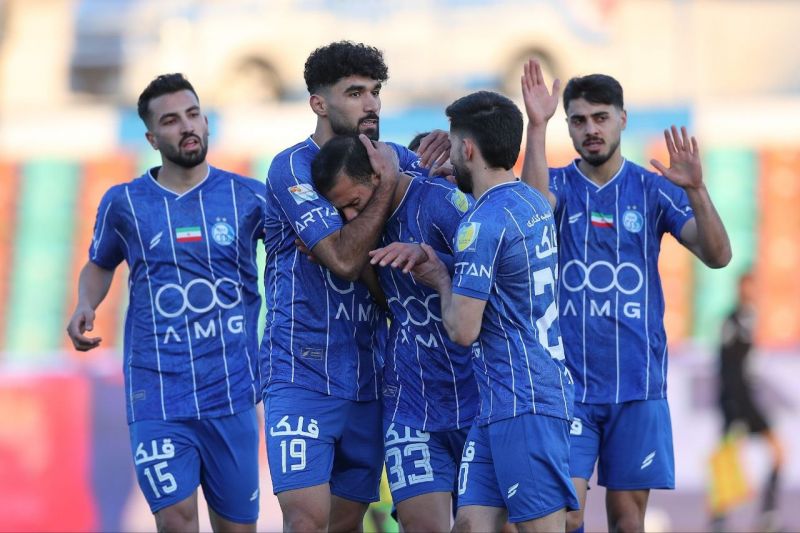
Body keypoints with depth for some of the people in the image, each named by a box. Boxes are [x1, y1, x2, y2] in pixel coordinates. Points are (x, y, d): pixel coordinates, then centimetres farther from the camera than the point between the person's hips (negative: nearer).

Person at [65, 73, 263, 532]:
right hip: (158, 398, -1)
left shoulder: (248, 197, 3)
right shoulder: (124, 203, 5)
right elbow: (100, 265, 22)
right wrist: (85, 305, 0)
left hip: (232, 392, 1)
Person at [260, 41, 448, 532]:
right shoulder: (293, 168, -9)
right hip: (302, 375, -6)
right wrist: (388, 184, -16)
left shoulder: (398, 160, 8)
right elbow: (344, 259, -20)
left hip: (370, 377, 6)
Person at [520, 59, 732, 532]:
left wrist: (696, 190, -24)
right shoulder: (558, 184, 4)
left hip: (637, 381, 1)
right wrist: (537, 126, -33)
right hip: (568, 381, -1)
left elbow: (717, 255, -7)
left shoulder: (654, 189, 4)